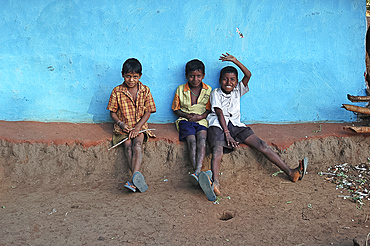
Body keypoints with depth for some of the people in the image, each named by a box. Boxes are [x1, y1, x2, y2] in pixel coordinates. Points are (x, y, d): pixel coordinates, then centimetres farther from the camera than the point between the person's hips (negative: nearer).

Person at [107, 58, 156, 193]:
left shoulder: (145, 90, 2)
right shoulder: (117, 91, 1)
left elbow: (148, 112, 1)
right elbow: (113, 112, 6)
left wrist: (137, 127, -12)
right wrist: (121, 123, -12)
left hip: (140, 125, 0)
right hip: (123, 126, 0)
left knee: (137, 143, -29)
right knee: (128, 145, -27)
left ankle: (134, 178, -41)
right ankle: (138, 178, -35)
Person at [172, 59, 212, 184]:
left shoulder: (208, 90, 10)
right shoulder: (181, 89, 9)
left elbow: (209, 109, 9)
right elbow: (176, 109, 12)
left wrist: (200, 116, -11)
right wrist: (187, 115, -7)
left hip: (202, 121, 0)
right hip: (185, 121, 0)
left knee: (202, 139, -31)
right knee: (192, 141, -28)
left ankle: (197, 172, -44)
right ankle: (199, 174, -38)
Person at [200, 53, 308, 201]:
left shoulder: (237, 91, 20)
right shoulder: (216, 93, 8)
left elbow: (248, 75, 7)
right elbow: (220, 113, -5)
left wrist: (235, 60, 2)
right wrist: (227, 133, -17)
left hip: (236, 125, 4)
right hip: (218, 125, -4)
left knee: (261, 145, -14)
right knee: (217, 149, -35)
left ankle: (291, 173, -17)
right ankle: (215, 183, -59)